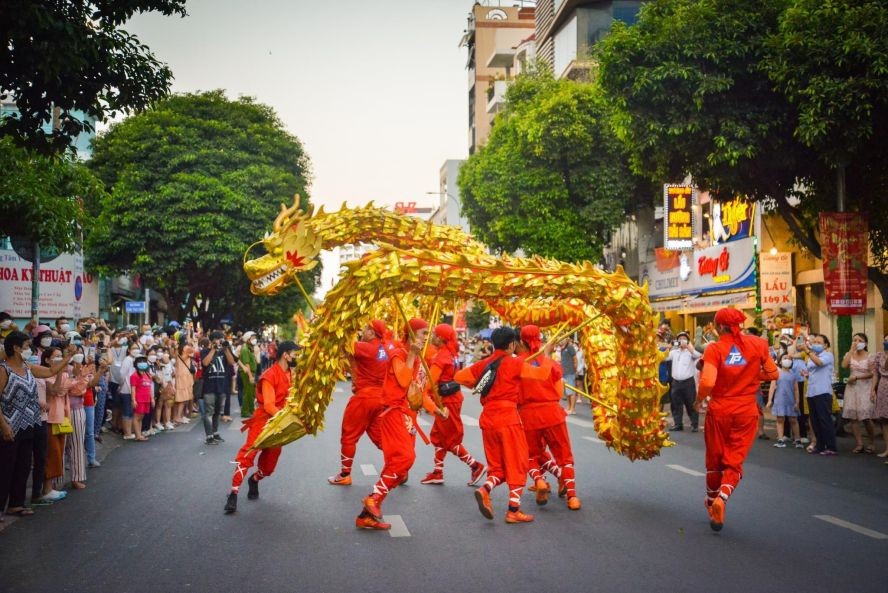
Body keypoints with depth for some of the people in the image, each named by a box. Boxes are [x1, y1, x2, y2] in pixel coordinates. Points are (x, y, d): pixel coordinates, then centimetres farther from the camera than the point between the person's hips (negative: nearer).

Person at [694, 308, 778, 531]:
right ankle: (722, 497, -20)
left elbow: (707, 382, -21)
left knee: (714, 461, 18)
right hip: (746, 412, 1)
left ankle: (712, 503, 33)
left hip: (719, 411, -1)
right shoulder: (757, 344, -4)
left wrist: (699, 400, -3)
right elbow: (773, 374, 5)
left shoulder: (714, 349, -11)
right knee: (734, 462, 6)